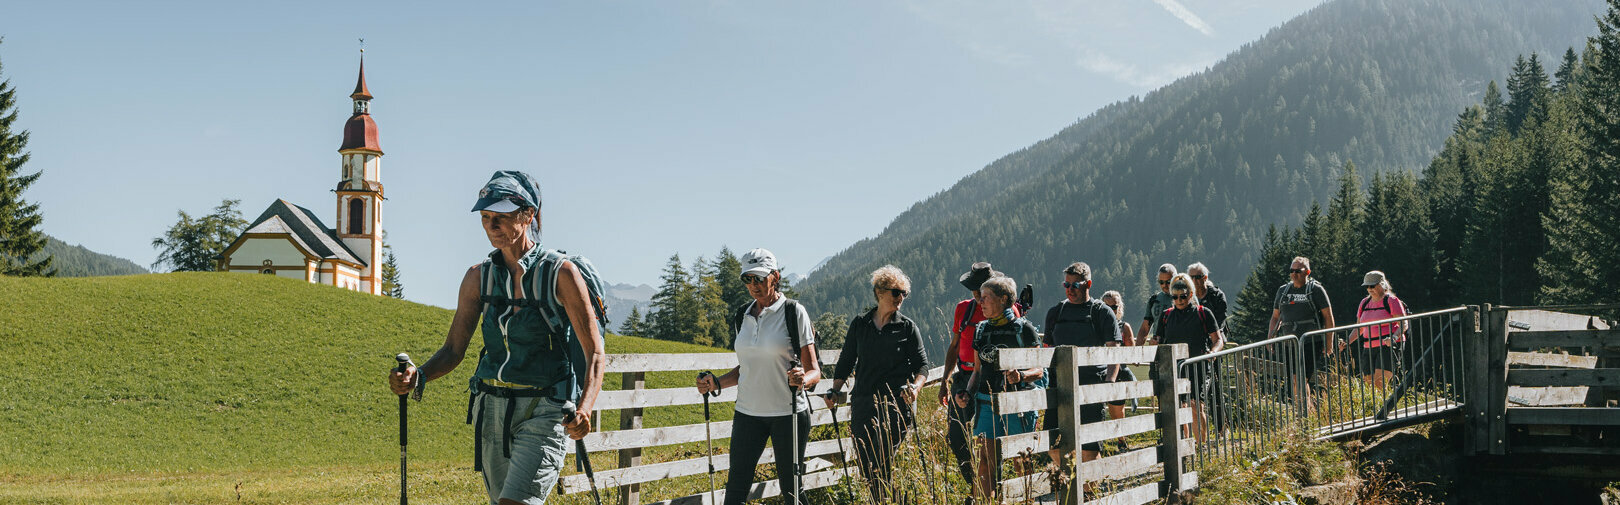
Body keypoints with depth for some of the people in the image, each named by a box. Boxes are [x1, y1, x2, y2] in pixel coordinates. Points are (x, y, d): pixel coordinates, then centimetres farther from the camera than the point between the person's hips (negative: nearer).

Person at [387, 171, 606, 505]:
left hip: (544, 413, -5)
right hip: (492, 409, 5)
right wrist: (416, 376, -13)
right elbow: (454, 349, 7)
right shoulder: (479, 277, 5)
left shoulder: (561, 274, -8)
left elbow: (595, 355, -9)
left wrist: (584, 409, -26)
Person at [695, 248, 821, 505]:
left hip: (788, 414, -4)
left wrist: (803, 379, -30)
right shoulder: (743, 315, 9)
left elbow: (814, 370, -8)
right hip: (748, 413, 5)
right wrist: (716, 383, 3)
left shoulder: (794, 312, -7)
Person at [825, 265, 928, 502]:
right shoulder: (859, 324, 10)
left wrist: (914, 387, -16)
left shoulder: (908, 327, 3)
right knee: (866, 470, 5)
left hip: (895, 405, -3)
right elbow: (846, 361, 15)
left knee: (880, 467, -11)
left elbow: (922, 365, 3)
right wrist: (836, 390, 2)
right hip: (863, 406, 3)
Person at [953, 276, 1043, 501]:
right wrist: (967, 393, 3)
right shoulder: (981, 330, 12)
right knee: (985, 464, -1)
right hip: (988, 404, 4)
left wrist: (1022, 376, -23)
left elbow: (1039, 370, -3)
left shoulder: (1023, 329, -4)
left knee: (1022, 464, 1)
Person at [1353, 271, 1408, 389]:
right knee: (1368, 381, 0)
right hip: (1369, 348, 6)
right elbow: (1359, 328, 21)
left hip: (1389, 346, -6)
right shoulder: (1364, 303, 15)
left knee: (1379, 382, -20)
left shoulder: (1391, 301, -3)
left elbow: (1403, 325, -8)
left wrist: (1394, 337, -26)